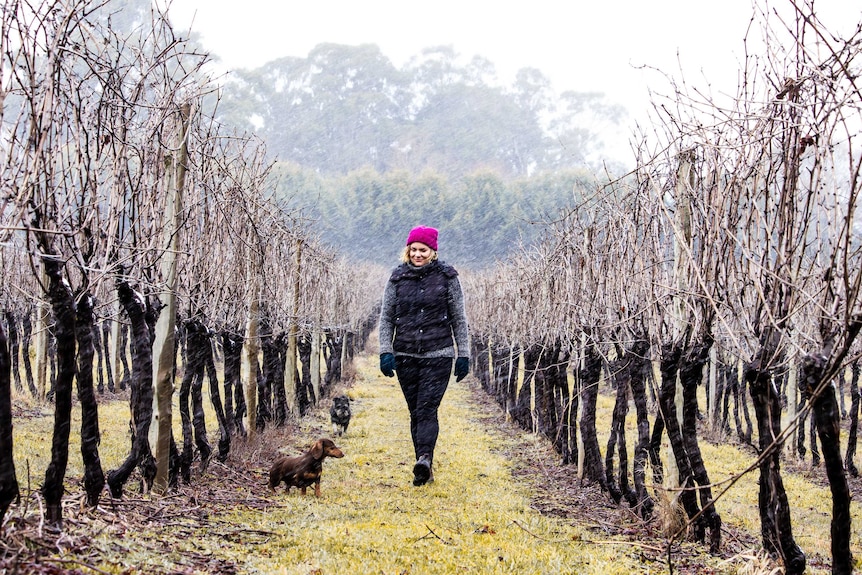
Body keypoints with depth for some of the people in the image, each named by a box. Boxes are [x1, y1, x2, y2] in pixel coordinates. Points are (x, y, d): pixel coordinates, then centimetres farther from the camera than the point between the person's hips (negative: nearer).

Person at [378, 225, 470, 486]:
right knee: (415, 413, 5)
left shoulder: (447, 277, 1)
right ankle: (425, 467, 10)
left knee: (427, 409, -16)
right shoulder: (397, 278, 6)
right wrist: (386, 351, -3)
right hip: (405, 357, 3)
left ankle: (424, 460, -28)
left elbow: (459, 318, 5)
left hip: (438, 355, -3)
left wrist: (463, 354, 3)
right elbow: (386, 317, 8)